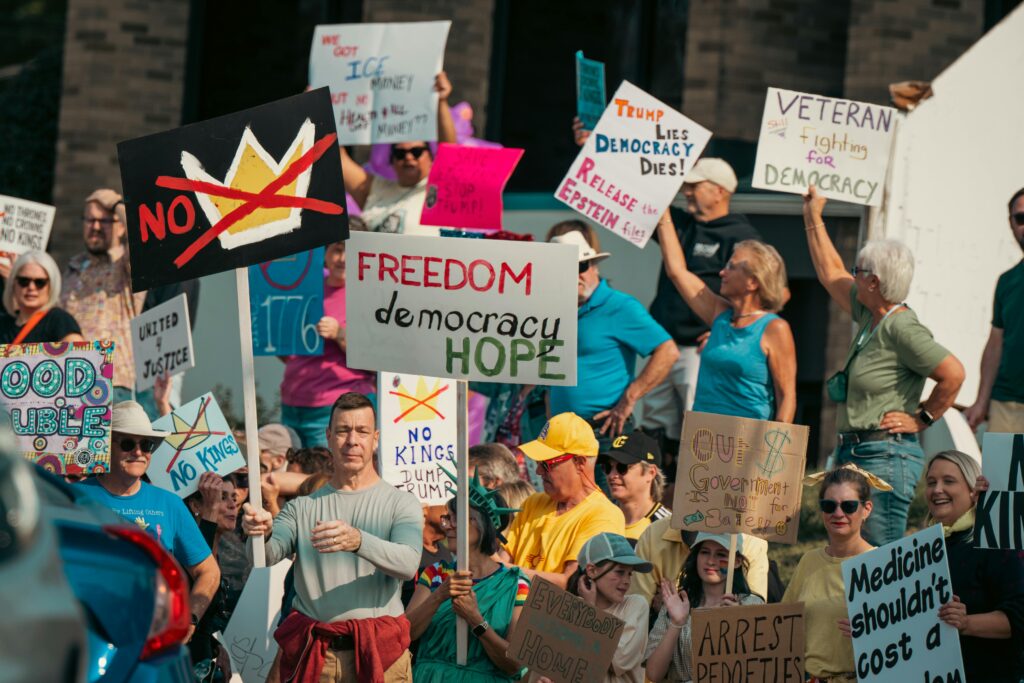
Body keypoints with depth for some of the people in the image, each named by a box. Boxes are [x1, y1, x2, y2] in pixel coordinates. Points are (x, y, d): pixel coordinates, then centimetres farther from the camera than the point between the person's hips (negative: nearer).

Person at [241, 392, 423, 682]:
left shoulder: (401, 503, 3)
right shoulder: (302, 507, 11)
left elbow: (409, 563, -14)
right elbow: (268, 555, -3)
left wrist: (358, 541, -33)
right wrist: (262, 534, -27)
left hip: (377, 652, -2)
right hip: (311, 654, 2)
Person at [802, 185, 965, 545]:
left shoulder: (901, 329, -15)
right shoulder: (870, 316, 12)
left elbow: (954, 374, -21)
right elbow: (831, 273, 27)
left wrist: (922, 418, -10)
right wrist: (813, 218, 31)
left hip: (886, 457, -10)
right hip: (854, 453, 10)